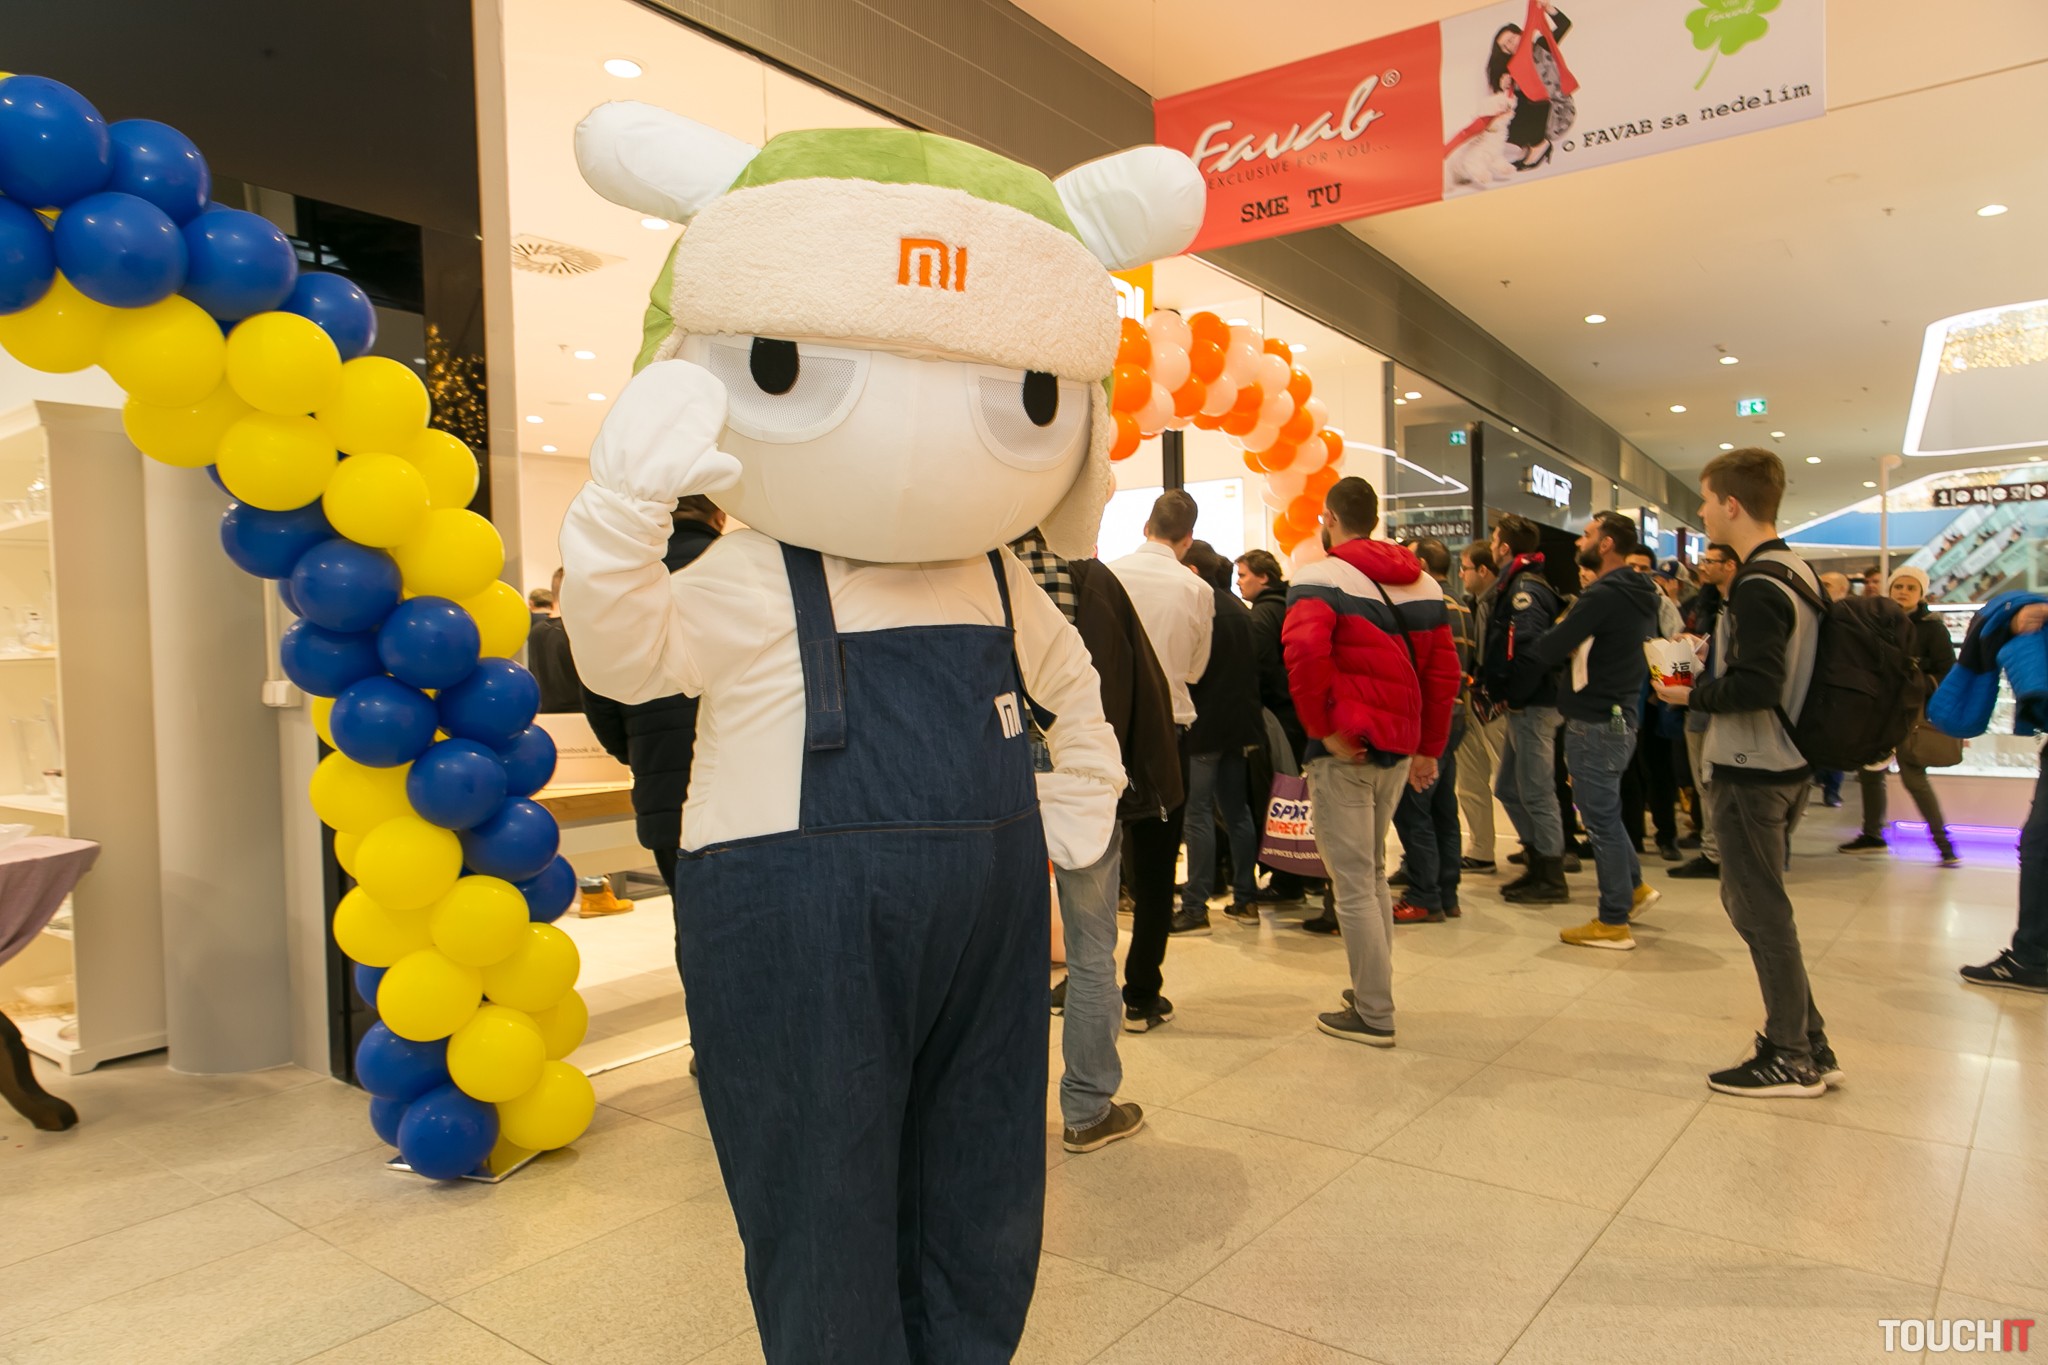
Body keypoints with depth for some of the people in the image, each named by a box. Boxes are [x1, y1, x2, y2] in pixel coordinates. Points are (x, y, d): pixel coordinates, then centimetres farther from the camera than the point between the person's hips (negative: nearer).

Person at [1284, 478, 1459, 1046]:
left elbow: (1306, 652, -27)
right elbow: (1443, 669, 11)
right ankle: (1373, 990, 31)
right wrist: (1429, 748, 16)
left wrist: (1325, 728, -16)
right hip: (1400, 747, 7)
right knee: (1373, 873, 20)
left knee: (1353, 883, 1)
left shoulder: (1320, 579, -9)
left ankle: (1374, 1014, 7)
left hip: (1345, 750, -7)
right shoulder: (1422, 583, 12)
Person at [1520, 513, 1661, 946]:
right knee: (1605, 811, 24)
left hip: (1595, 722, -10)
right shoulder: (1640, 595, 12)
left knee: (1601, 818, -1)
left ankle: (1613, 922, 7)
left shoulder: (1604, 595, -19)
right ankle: (1633, 887, 33)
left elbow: (1551, 648, -21)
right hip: (1622, 714, 10)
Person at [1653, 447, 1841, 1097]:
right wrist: (1713, 662, 12)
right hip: (1786, 761, 10)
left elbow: (1755, 685, -27)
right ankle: (1808, 1043, 25)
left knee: (1760, 909, 1)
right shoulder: (1798, 570, 11)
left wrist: (1690, 695, -12)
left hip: (1752, 771, -10)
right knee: (1754, 901, 18)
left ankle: (1791, 1057, 11)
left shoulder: (1757, 587, -19)